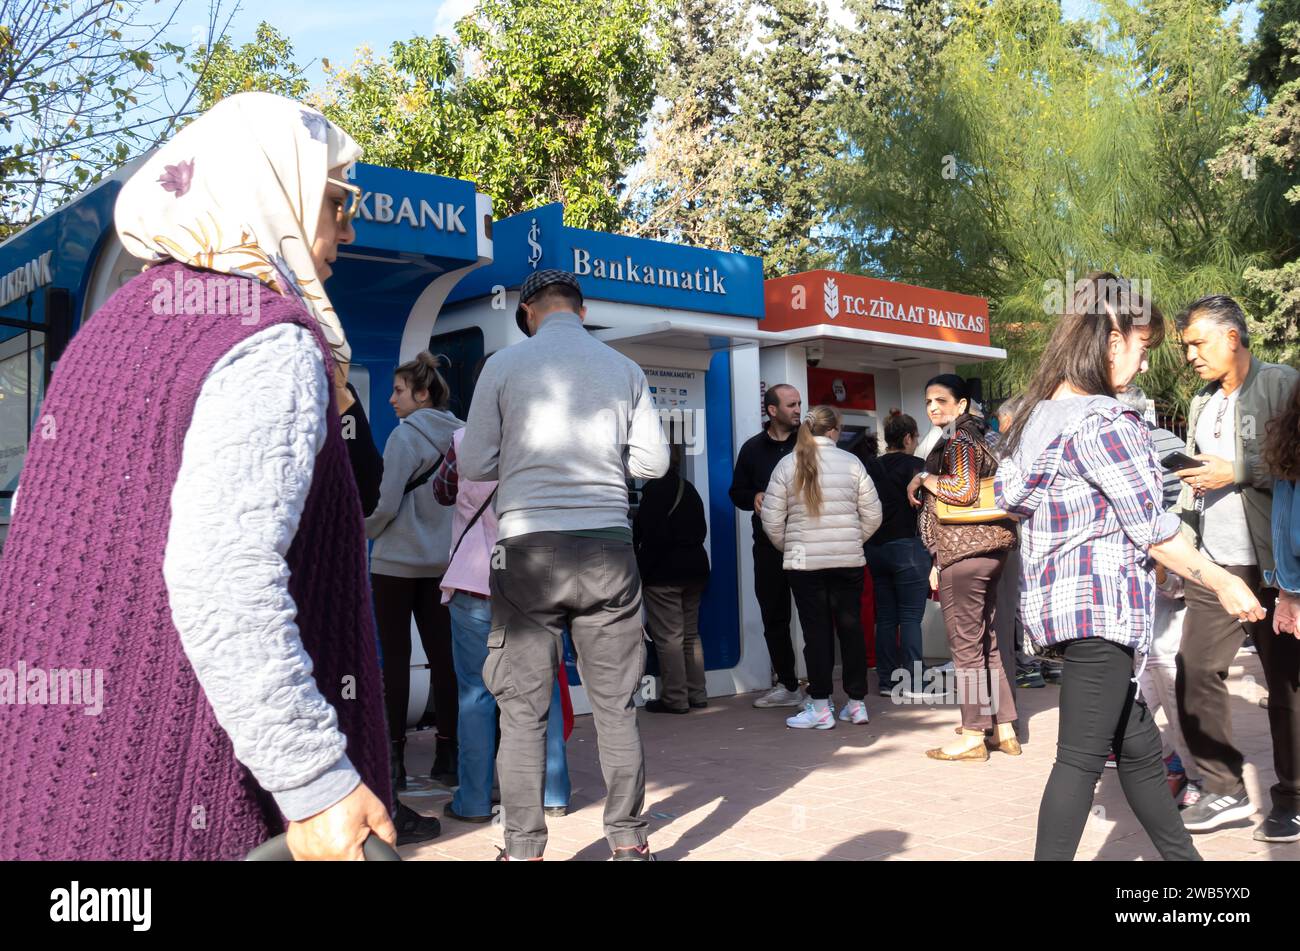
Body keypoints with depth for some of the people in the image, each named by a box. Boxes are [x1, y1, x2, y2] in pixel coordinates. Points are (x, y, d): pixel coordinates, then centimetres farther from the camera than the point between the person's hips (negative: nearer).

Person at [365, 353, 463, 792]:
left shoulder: (406, 435, -11)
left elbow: (385, 504, -14)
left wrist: (358, 536, 2)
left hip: (397, 561, -6)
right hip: (442, 562, 6)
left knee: (395, 657, 1)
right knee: (442, 655, 8)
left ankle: (394, 759, 4)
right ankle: (447, 756, 11)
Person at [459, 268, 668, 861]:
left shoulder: (505, 364, 1)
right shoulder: (623, 368, 7)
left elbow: (474, 465, 2)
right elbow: (653, 460, 7)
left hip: (529, 549, -2)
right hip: (608, 548, 2)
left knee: (523, 712, 5)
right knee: (615, 707, 9)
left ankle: (524, 850, 10)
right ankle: (628, 841, 17)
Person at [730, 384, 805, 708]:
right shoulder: (753, 448, 10)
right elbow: (737, 492, 13)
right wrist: (754, 498, -8)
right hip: (769, 545, 3)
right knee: (774, 617, 10)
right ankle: (788, 685, 24)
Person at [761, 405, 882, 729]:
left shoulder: (787, 464, -1)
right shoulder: (851, 462, 1)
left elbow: (772, 520, -1)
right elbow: (872, 515, 2)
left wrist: (789, 549, 15)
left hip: (804, 561, -1)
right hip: (848, 560, 1)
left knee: (816, 632, 2)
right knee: (851, 628, 9)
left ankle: (820, 708, 5)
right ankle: (857, 704, 16)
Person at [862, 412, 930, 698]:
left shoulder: (870, 468, 7)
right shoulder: (915, 466, -7)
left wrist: (870, 543, 15)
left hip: (876, 548, 5)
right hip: (908, 546, -5)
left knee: (885, 617, 10)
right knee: (910, 617, -2)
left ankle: (886, 680, 13)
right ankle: (911, 683, -2)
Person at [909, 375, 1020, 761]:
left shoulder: (959, 442, -10)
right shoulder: (976, 439, 21)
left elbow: (963, 490, -24)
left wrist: (923, 478, -8)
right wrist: (939, 563, 23)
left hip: (965, 554, -10)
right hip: (988, 551, 10)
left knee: (966, 645, -4)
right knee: (988, 642, 12)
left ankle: (973, 736, 2)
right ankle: (1005, 729, 18)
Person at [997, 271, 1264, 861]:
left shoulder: (1038, 411, 11)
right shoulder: (1102, 422, -16)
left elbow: (1010, 498, 15)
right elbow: (1150, 529, -14)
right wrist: (1223, 585, -4)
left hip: (1058, 598, 9)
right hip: (1100, 606, -9)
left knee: (1138, 747, 18)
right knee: (1083, 758, -4)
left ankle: (1183, 856, 30)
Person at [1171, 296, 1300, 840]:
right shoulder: (1202, 404, 15)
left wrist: (1237, 472, -16)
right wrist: (1180, 534, 9)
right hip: (1214, 565, 6)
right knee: (1194, 673, 1)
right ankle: (1225, 791, 12)